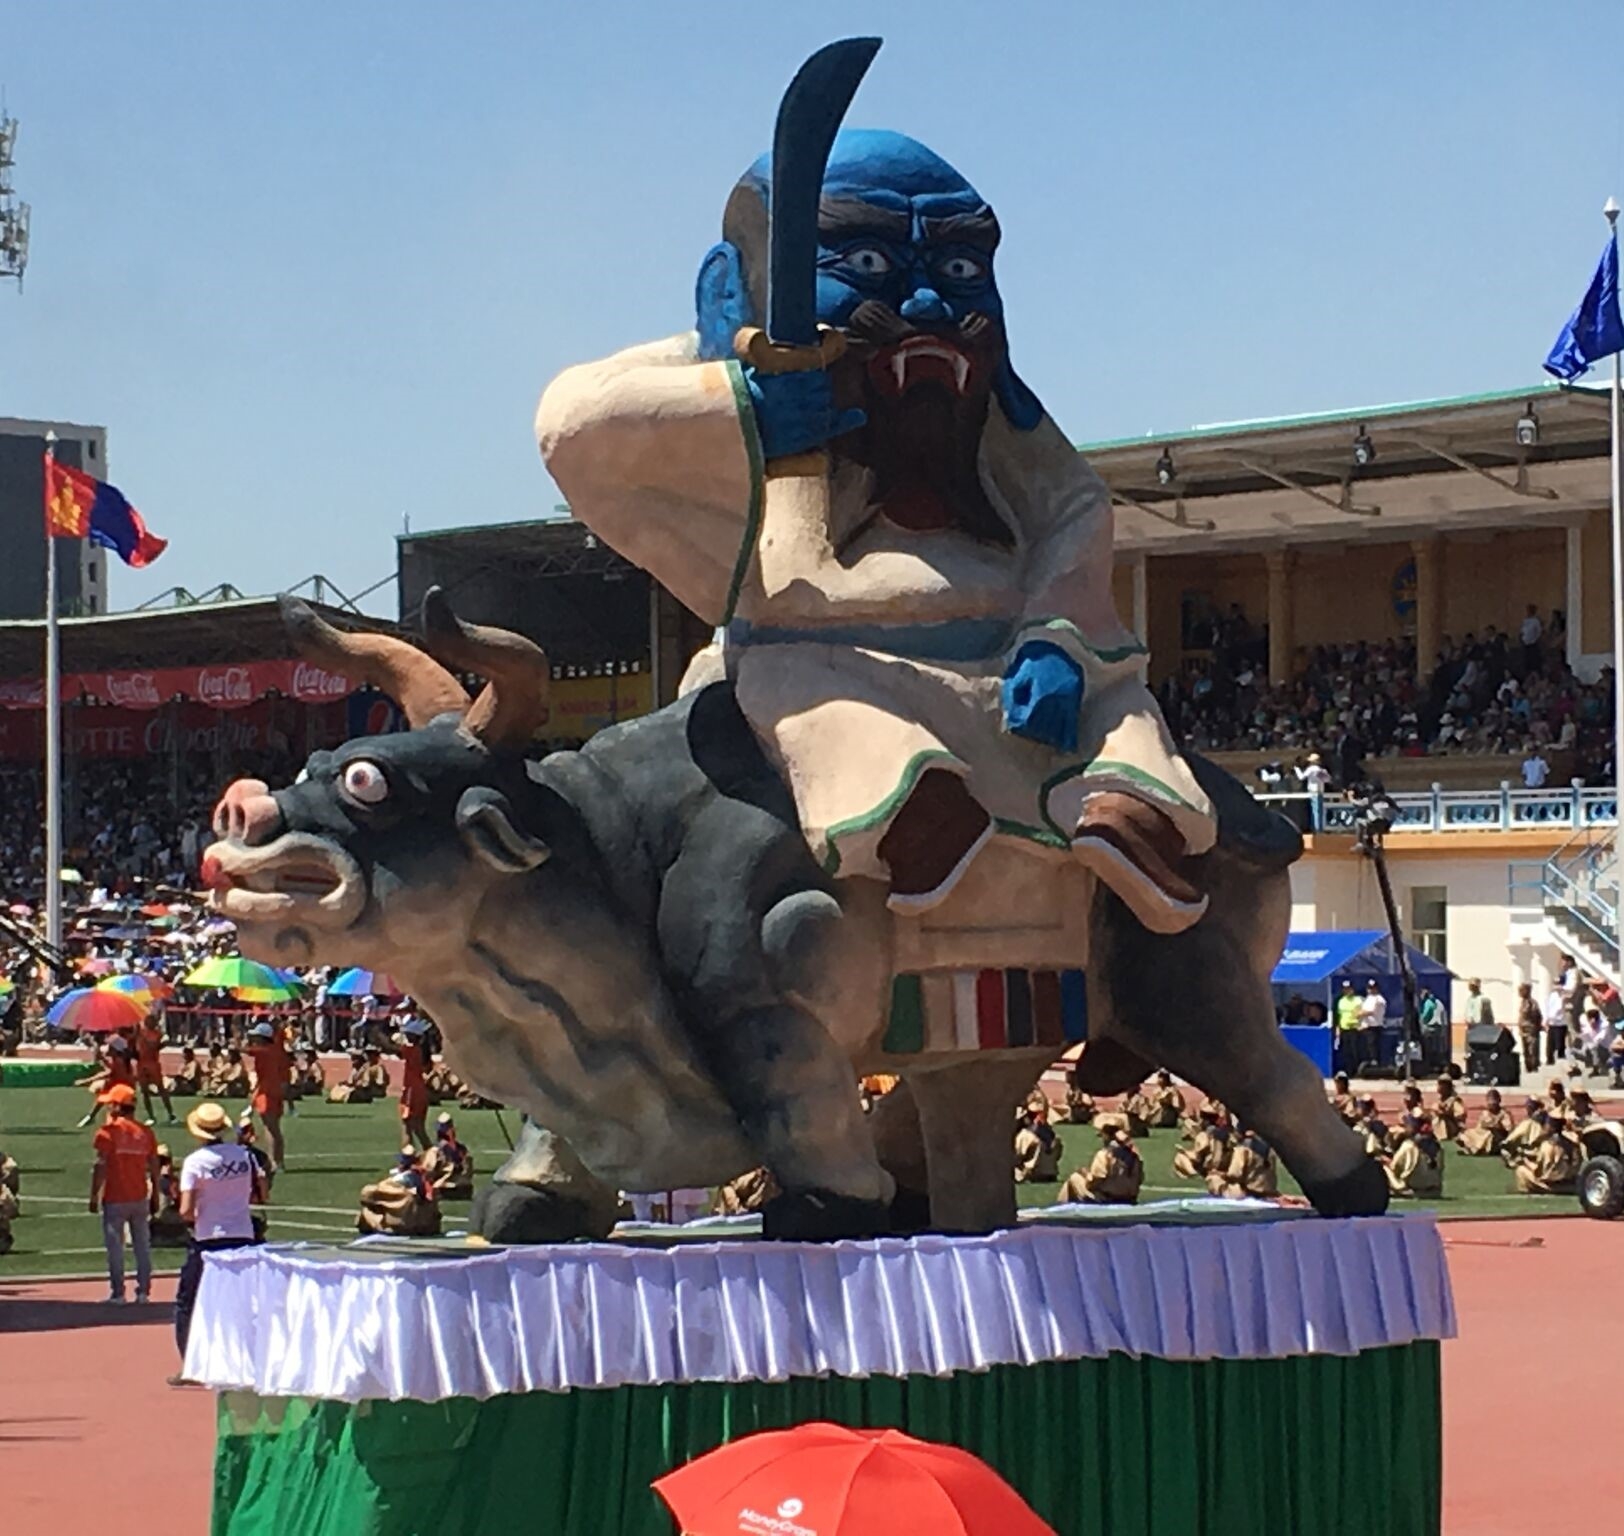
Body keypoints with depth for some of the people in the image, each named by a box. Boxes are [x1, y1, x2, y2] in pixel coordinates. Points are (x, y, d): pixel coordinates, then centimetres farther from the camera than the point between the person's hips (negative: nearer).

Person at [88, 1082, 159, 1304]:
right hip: (140, 1198, 4)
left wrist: (94, 1197, -5)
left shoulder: (108, 1132, -11)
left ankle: (117, 1292, 3)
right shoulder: (145, 1133, 4)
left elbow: (100, 1167, -13)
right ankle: (143, 1291, 13)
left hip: (115, 1200, -4)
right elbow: (154, 1167, 7)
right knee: (142, 1245, 11)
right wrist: (155, 1196, 16)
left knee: (115, 1246, 3)